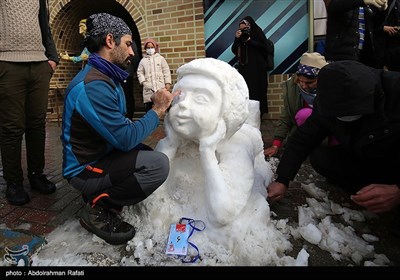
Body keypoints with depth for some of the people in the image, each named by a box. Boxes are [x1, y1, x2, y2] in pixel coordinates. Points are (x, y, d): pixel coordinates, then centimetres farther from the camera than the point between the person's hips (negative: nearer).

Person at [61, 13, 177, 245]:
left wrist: (160, 107, -3)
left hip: (102, 154, 10)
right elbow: (126, 139, -26)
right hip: (85, 169, -10)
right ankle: (98, 210, -7)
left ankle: (100, 194, 11)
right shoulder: (92, 85, -25)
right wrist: (158, 110, -15)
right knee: (158, 164, -25)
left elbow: (121, 127, 6)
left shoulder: (109, 77, 8)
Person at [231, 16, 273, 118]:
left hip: (256, 69, -4)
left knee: (256, 91, -6)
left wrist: (249, 40, -13)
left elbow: (265, 48, -13)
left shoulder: (258, 33, -1)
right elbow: (234, 50, 8)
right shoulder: (241, 36, 12)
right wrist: (237, 39, -7)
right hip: (243, 68, 4)